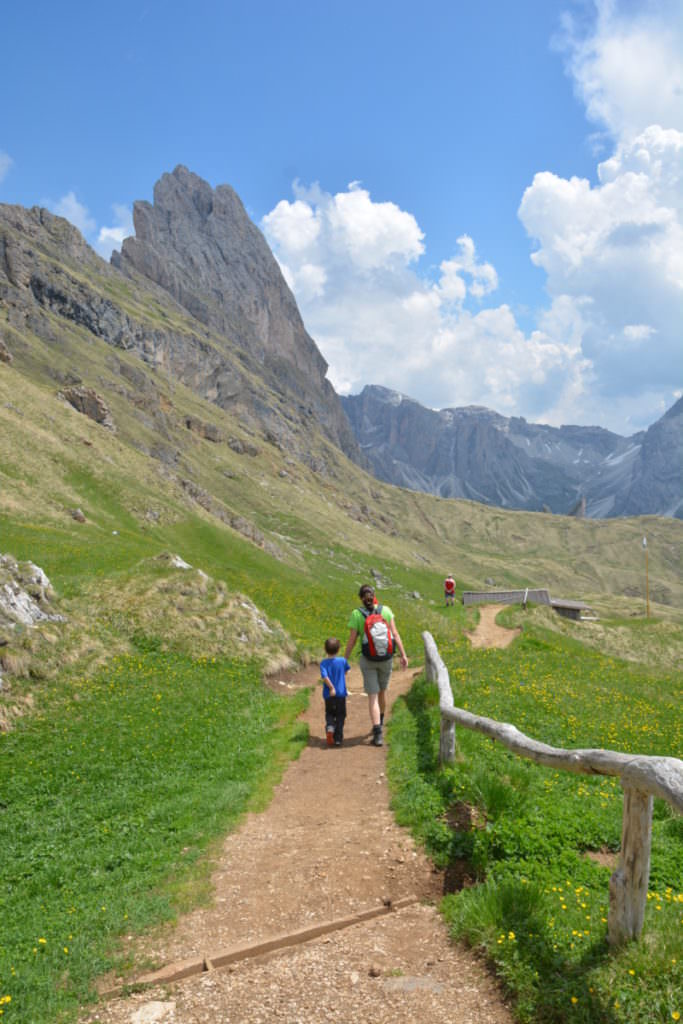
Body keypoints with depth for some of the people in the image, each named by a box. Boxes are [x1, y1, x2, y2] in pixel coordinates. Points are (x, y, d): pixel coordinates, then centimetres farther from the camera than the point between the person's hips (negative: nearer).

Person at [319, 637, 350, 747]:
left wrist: (331, 687, -14)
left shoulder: (324, 663, -7)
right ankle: (338, 739, 6)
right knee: (340, 716, 10)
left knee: (329, 714, 17)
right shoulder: (342, 661, -4)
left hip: (328, 695, 0)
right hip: (341, 694, 0)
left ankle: (330, 727, -11)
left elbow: (324, 676, -21)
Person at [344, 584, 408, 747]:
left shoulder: (356, 614, -10)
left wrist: (344, 661, 1)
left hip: (368, 660, -3)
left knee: (372, 696, 0)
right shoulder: (385, 610, -5)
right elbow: (395, 634, -9)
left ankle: (378, 734, -12)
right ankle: (379, 722, 46)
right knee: (382, 691, 24)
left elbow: (351, 641, -9)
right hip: (386, 658, 3)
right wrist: (403, 655, -5)